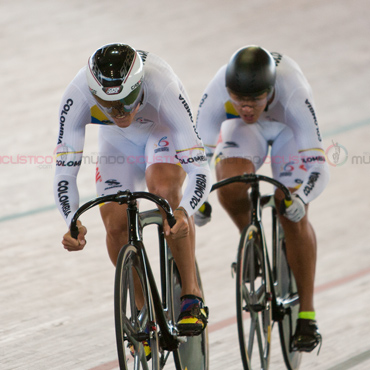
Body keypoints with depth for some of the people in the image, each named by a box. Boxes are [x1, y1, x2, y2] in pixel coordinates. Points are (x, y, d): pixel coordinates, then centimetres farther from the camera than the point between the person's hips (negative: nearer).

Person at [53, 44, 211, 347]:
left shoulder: (163, 88, -42)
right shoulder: (78, 95, -37)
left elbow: (199, 170, -42)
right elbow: (65, 171, -33)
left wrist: (184, 213, -60)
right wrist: (73, 224, -49)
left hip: (164, 131, -3)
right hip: (117, 142, 3)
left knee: (164, 189, -32)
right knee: (116, 223, -14)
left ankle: (192, 296, -20)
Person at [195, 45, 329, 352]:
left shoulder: (293, 92, -41)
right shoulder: (218, 91, -36)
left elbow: (317, 164, -41)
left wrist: (299, 197, -58)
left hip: (289, 128, -2)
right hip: (243, 131, 2)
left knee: (292, 216, -16)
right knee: (229, 181, -29)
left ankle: (307, 313, -6)